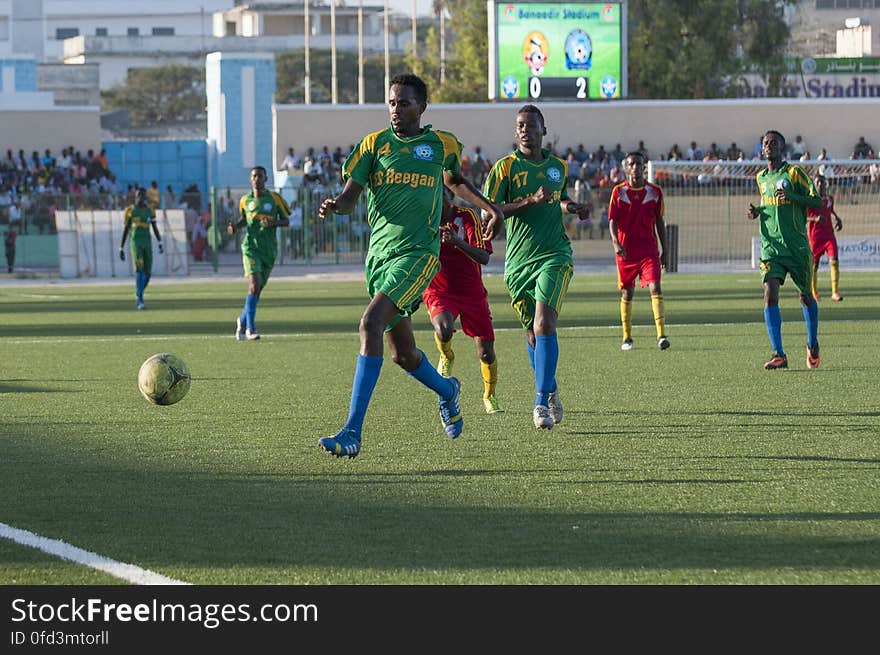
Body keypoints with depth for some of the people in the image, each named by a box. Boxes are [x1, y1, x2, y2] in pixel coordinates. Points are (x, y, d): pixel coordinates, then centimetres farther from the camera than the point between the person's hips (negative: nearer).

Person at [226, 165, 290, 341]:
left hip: (269, 249, 1)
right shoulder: (245, 200, 6)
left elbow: (286, 221, 4)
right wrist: (234, 226, 1)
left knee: (258, 289, 7)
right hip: (251, 246, -1)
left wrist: (273, 223, -16)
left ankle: (243, 320, 31)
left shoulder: (274, 198, 1)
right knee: (254, 284, -19)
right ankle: (250, 328, -13)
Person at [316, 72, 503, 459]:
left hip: (418, 252, -4)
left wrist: (488, 206, 33)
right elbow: (350, 195, -1)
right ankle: (446, 390, 47)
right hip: (380, 253, 4)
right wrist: (335, 206, -22)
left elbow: (454, 180, 27)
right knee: (403, 354, 11)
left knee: (371, 323, -25)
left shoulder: (442, 145, 5)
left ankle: (353, 432, -28)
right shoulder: (374, 145, 6)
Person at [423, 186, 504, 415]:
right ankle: (446, 357, 2)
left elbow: (484, 258, -24)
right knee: (443, 329, -33)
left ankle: (489, 396, 27)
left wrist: (458, 242, -40)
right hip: (439, 291, 0)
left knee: (486, 353, -1)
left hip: (471, 291, 0)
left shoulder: (467, 216, -13)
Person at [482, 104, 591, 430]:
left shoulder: (558, 166, 10)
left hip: (554, 256, 0)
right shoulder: (505, 167, -3)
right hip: (519, 260, 0)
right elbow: (488, 215, -12)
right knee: (532, 333, 9)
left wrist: (573, 207, 8)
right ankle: (550, 389, 34)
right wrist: (530, 200, -21)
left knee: (544, 324, -19)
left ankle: (541, 402, -19)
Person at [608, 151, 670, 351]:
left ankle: (661, 335, -21)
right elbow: (612, 220, -2)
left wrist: (664, 250, 10)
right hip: (625, 250, 0)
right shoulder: (618, 192, 0)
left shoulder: (655, 192, 4)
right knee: (626, 293, 6)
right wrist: (615, 242, -20)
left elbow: (659, 221, 10)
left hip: (649, 250, 0)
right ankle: (627, 337, 18)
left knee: (655, 288, -14)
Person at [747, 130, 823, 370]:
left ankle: (813, 345, 33)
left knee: (806, 297, 9)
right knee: (770, 294, -15)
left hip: (797, 246, -3)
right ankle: (779, 355, -17)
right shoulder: (761, 178, 13)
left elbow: (817, 202, -7)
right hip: (771, 247, 3)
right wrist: (756, 212, 7)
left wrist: (791, 196, -21)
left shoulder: (794, 172, -4)